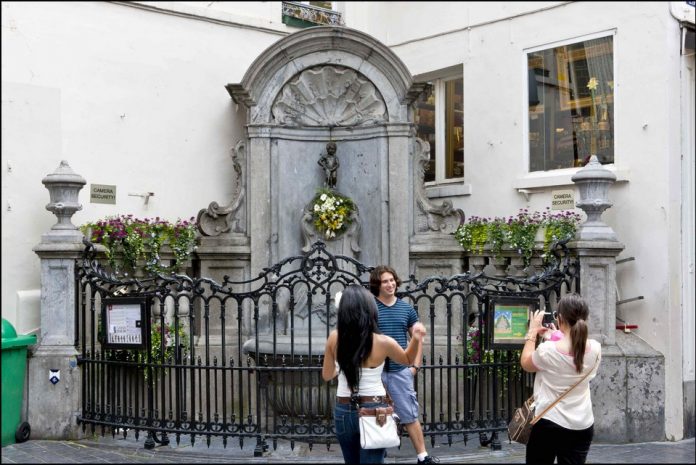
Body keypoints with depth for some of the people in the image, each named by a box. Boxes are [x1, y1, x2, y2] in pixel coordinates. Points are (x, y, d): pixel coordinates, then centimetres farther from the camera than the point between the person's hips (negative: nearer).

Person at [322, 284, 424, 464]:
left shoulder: (334, 338, -7)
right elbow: (408, 360, 8)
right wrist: (416, 339, -7)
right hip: (373, 411, -3)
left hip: (343, 411, 3)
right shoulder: (383, 343, -14)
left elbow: (327, 375, 9)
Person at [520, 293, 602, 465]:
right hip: (583, 427, 4)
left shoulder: (547, 350, -20)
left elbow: (525, 364, 2)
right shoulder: (595, 349, -8)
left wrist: (532, 332, 9)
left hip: (549, 425, -3)